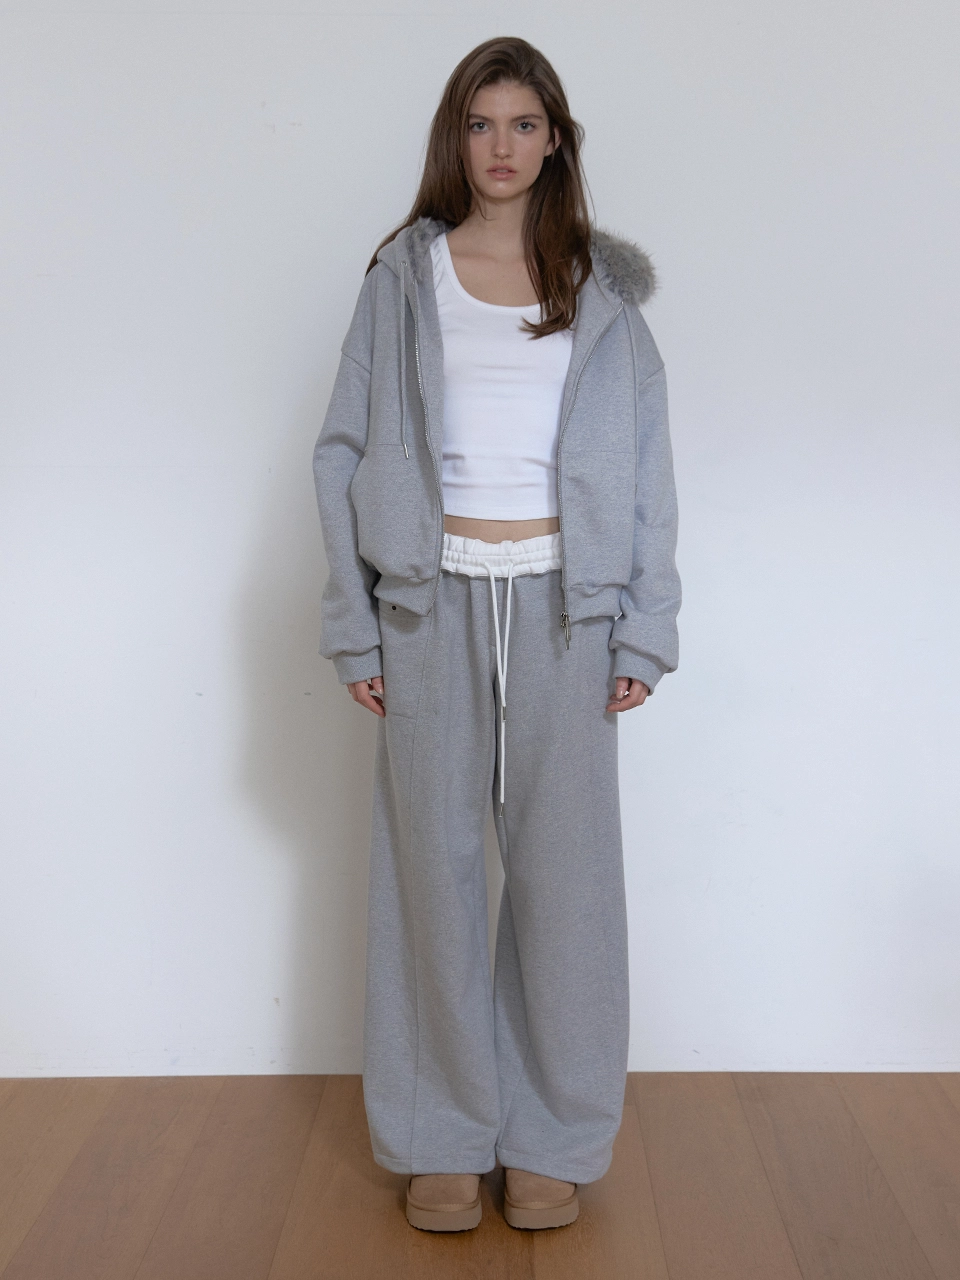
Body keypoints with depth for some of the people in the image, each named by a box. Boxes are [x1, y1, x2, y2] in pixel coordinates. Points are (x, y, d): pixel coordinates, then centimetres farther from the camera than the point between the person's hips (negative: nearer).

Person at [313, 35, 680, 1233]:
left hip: (563, 605, 0)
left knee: (563, 865, 2)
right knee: (433, 865, 4)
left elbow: (648, 466, 8)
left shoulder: (602, 289, 9)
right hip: (434, 603, 0)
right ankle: (442, 1138, 18)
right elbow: (346, 451, 5)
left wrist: (642, 631, 0)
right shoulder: (403, 276, 7)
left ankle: (554, 1140, 17)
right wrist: (354, 627, -1)